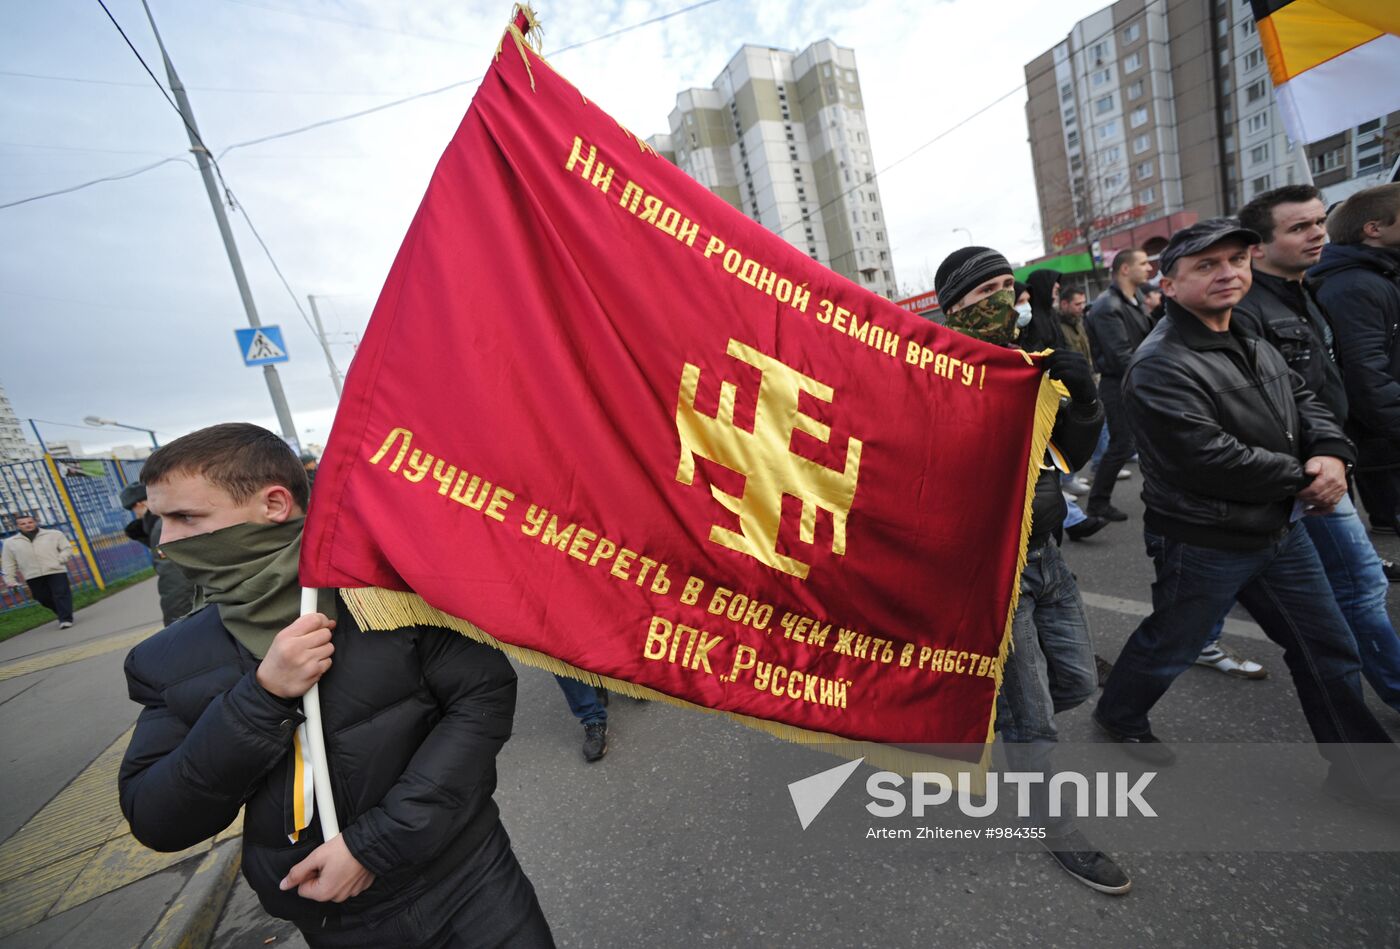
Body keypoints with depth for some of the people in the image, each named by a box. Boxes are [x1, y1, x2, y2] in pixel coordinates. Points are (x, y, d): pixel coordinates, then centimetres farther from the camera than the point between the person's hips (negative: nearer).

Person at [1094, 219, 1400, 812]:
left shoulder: (1253, 347, 8)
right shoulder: (1160, 367, -25)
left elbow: (1305, 400, 12)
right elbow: (1211, 461, -28)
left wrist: (1331, 452, -9)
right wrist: (1303, 475, -14)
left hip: (1278, 529, 9)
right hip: (1203, 545, -8)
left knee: (1328, 648, 19)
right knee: (1171, 644, 11)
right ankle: (1118, 715, 38)